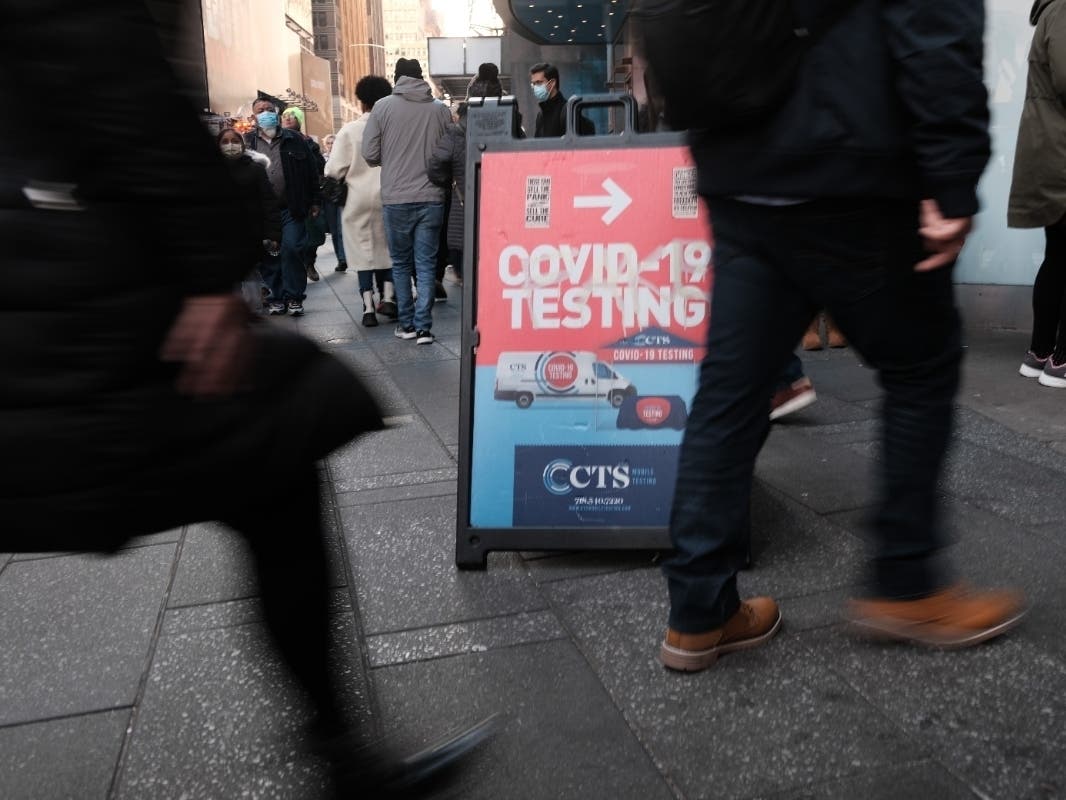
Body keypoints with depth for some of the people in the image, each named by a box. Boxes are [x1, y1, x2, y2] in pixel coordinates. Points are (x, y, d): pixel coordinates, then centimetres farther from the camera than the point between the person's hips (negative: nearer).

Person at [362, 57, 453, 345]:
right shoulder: (440, 110, 1)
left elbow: (370, 154, -2)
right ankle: (423, 327, 2)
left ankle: (406, 323, 17)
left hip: (396, 199, 0)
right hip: (432, 199, 1)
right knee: (426, 264, 6)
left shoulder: (383, 107, -2)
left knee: (401, 263, 14)